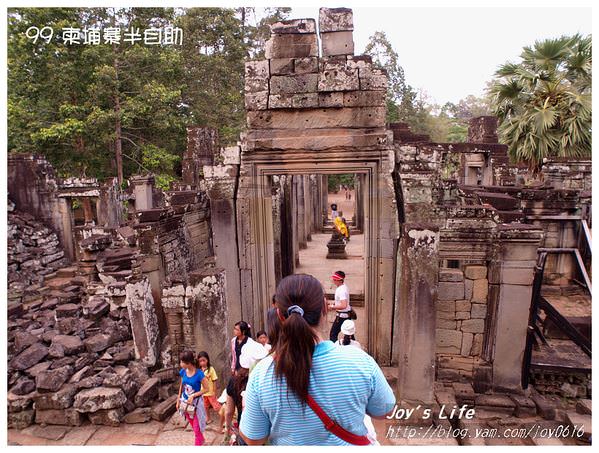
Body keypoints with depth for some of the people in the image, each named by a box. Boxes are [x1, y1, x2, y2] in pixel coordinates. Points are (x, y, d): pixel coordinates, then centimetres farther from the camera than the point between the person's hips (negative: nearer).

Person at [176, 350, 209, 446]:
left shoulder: (199, 374, -26)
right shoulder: (183, 372, -9)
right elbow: (181, 386, 7)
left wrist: (193, 396, -24)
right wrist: (178, 400, 10)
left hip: (196, 403, -6)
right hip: (185, 402, 6)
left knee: (196, 428, 6)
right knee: (193, 425, 23)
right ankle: (201, 440, 45)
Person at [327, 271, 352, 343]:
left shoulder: (341, 290, -26)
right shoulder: (344, 287, 5)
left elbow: (343, 306, -34)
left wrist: (332, 307, -24)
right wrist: (333, 303, 10)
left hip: (342, 315, -10)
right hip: (347, 314, 10)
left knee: (333, 334, -3)